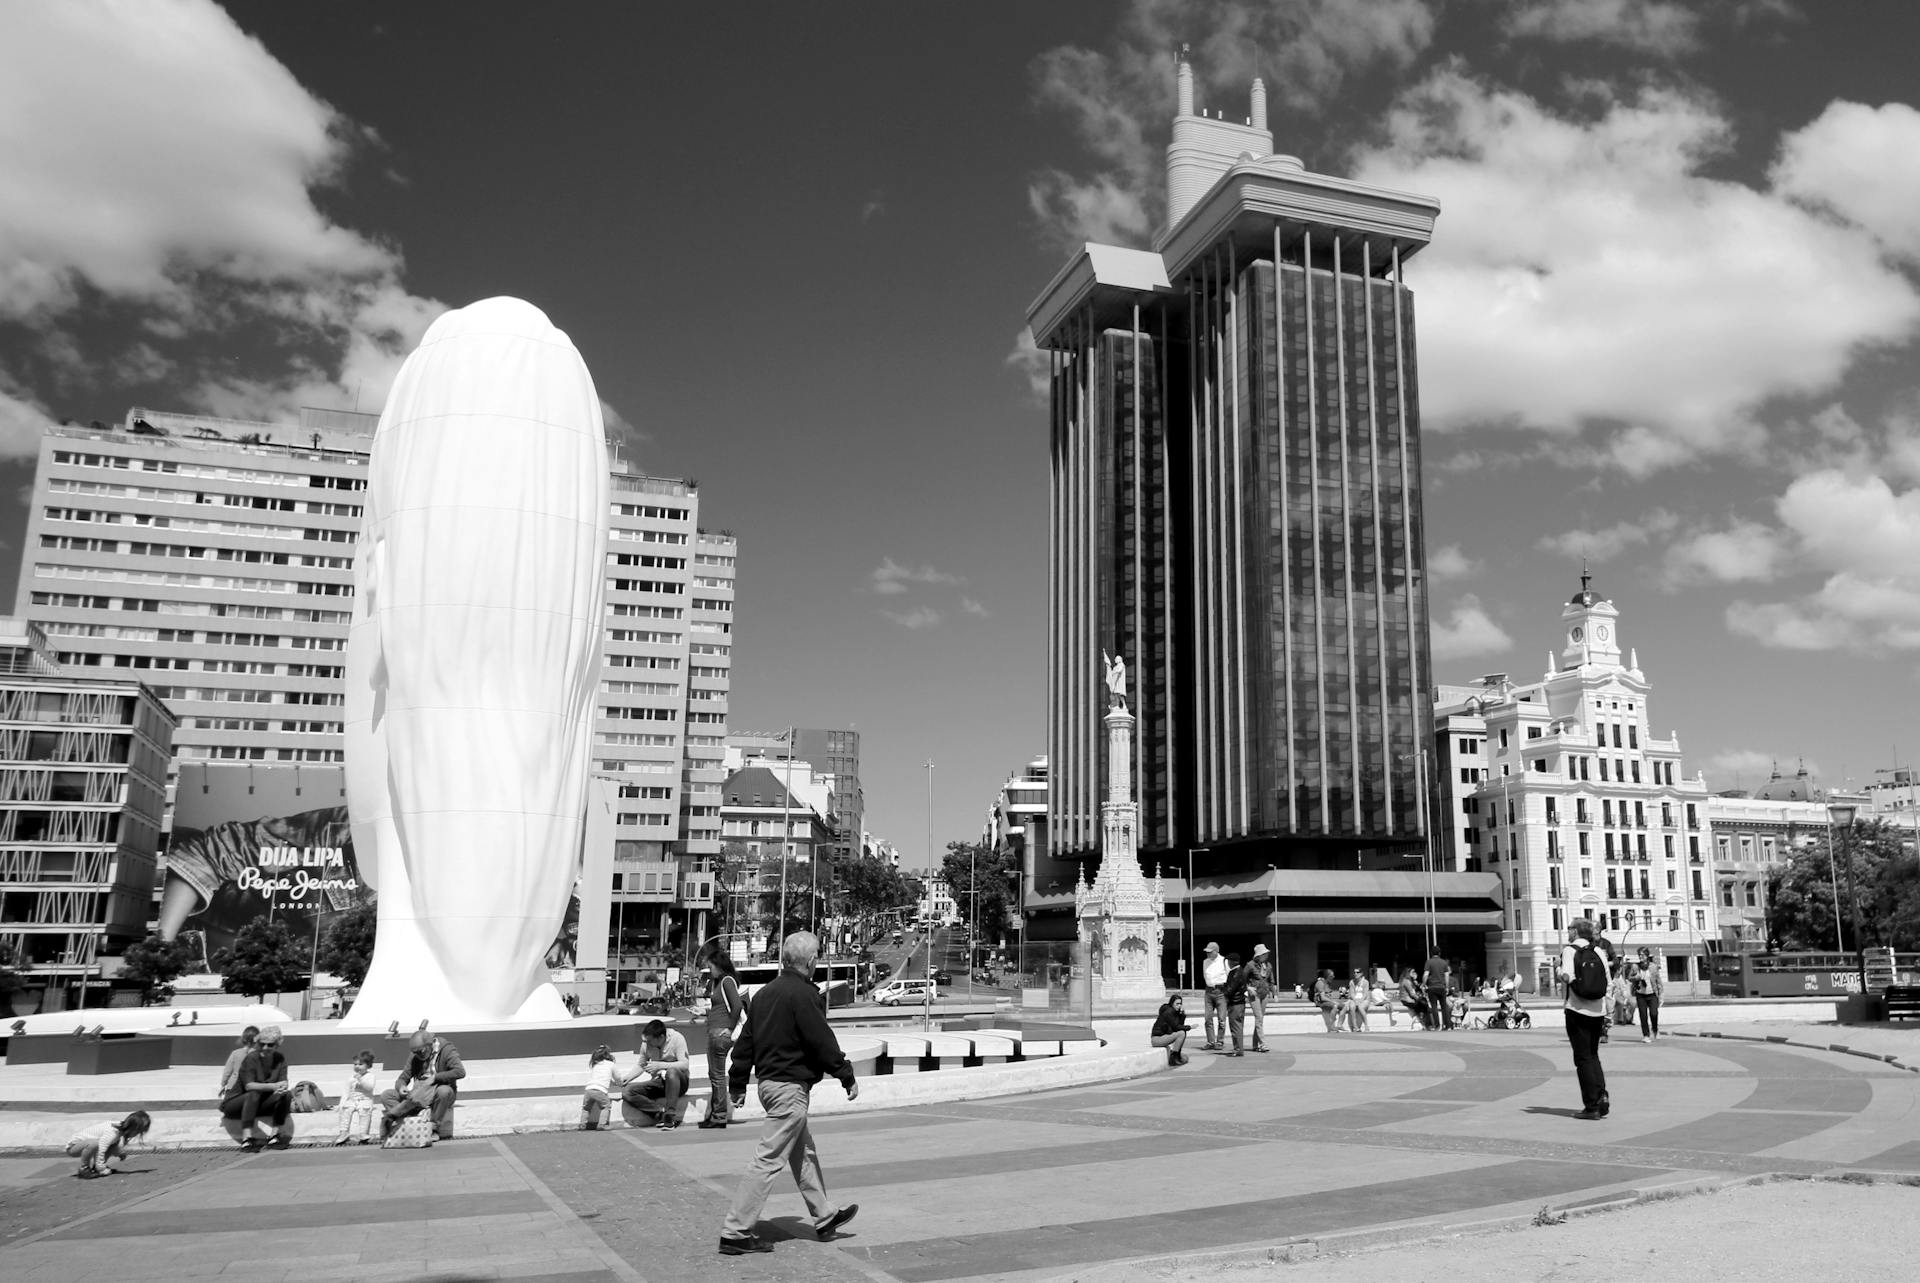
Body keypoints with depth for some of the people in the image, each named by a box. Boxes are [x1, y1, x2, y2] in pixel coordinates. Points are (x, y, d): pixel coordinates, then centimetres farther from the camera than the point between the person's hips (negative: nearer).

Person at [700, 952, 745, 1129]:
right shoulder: (716, 982, 17)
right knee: (713, 1074, 13)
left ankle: (720, 1117, 2)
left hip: (721, 1032, -10)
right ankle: (713, 1114, 20)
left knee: (717, 1075, -4)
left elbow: (737, 1006, -21)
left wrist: (730, 1028, -16)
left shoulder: (727, 981, -12)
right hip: (714, 1032, 10)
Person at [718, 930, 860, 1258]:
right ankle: (735, 1233, -4)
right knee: (768, 1159, -6)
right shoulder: (803, 994, -17)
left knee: (804, 1153, 20)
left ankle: (824, 1215, 33)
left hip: (768, 1081, 10)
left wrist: (737, 1084, 19)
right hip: (790, 1086, -10)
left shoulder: (765, 992, 10)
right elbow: (823, 1041, -17)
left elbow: (745, 1040, 13)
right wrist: (848, 1077, -7)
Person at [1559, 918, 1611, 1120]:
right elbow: (1608, 984, 8)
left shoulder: (1569, 950, -6)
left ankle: (1591, 1106, 2)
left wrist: (1562, 976, 4)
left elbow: (1566, 976, -20)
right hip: (1598, 1011, 5)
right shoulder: (1598, 952, 8)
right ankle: (1602, 1096, 4)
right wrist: (1607, 1014, 13)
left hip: (1577, 1010, -5)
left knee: (1583, 1058, 3)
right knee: (1593, 1055, 19)